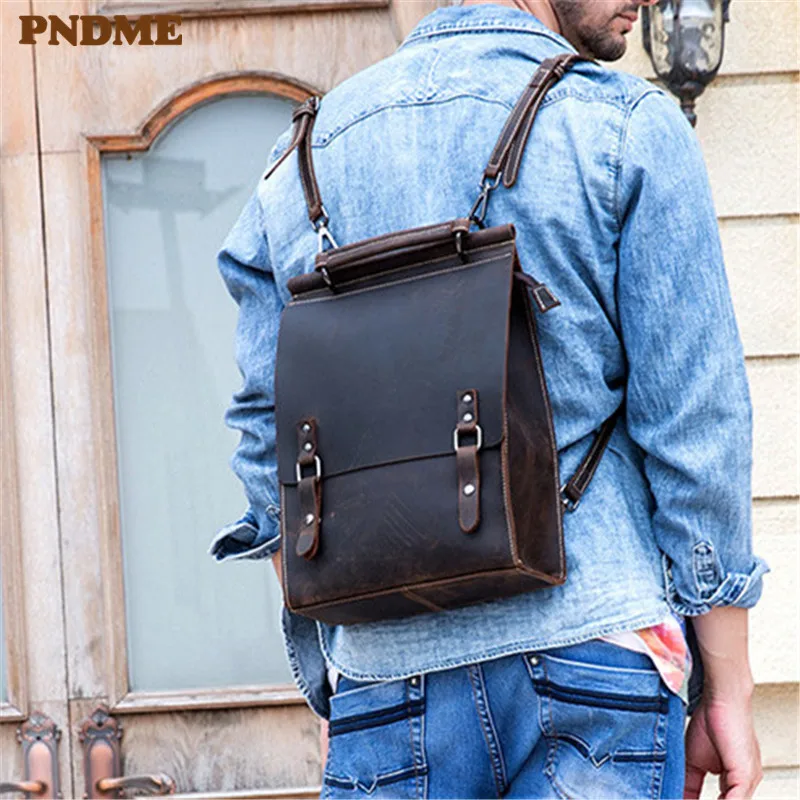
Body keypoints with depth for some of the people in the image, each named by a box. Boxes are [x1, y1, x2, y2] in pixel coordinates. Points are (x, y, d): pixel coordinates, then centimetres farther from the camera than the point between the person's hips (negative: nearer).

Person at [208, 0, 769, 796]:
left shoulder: (303, 158, 12)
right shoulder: (626, 129, -1)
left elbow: (272, 454, 12)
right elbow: (695, 428, -4)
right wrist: (727, 688, 2)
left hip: (389, 672, 4)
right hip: (592, 652, -3)